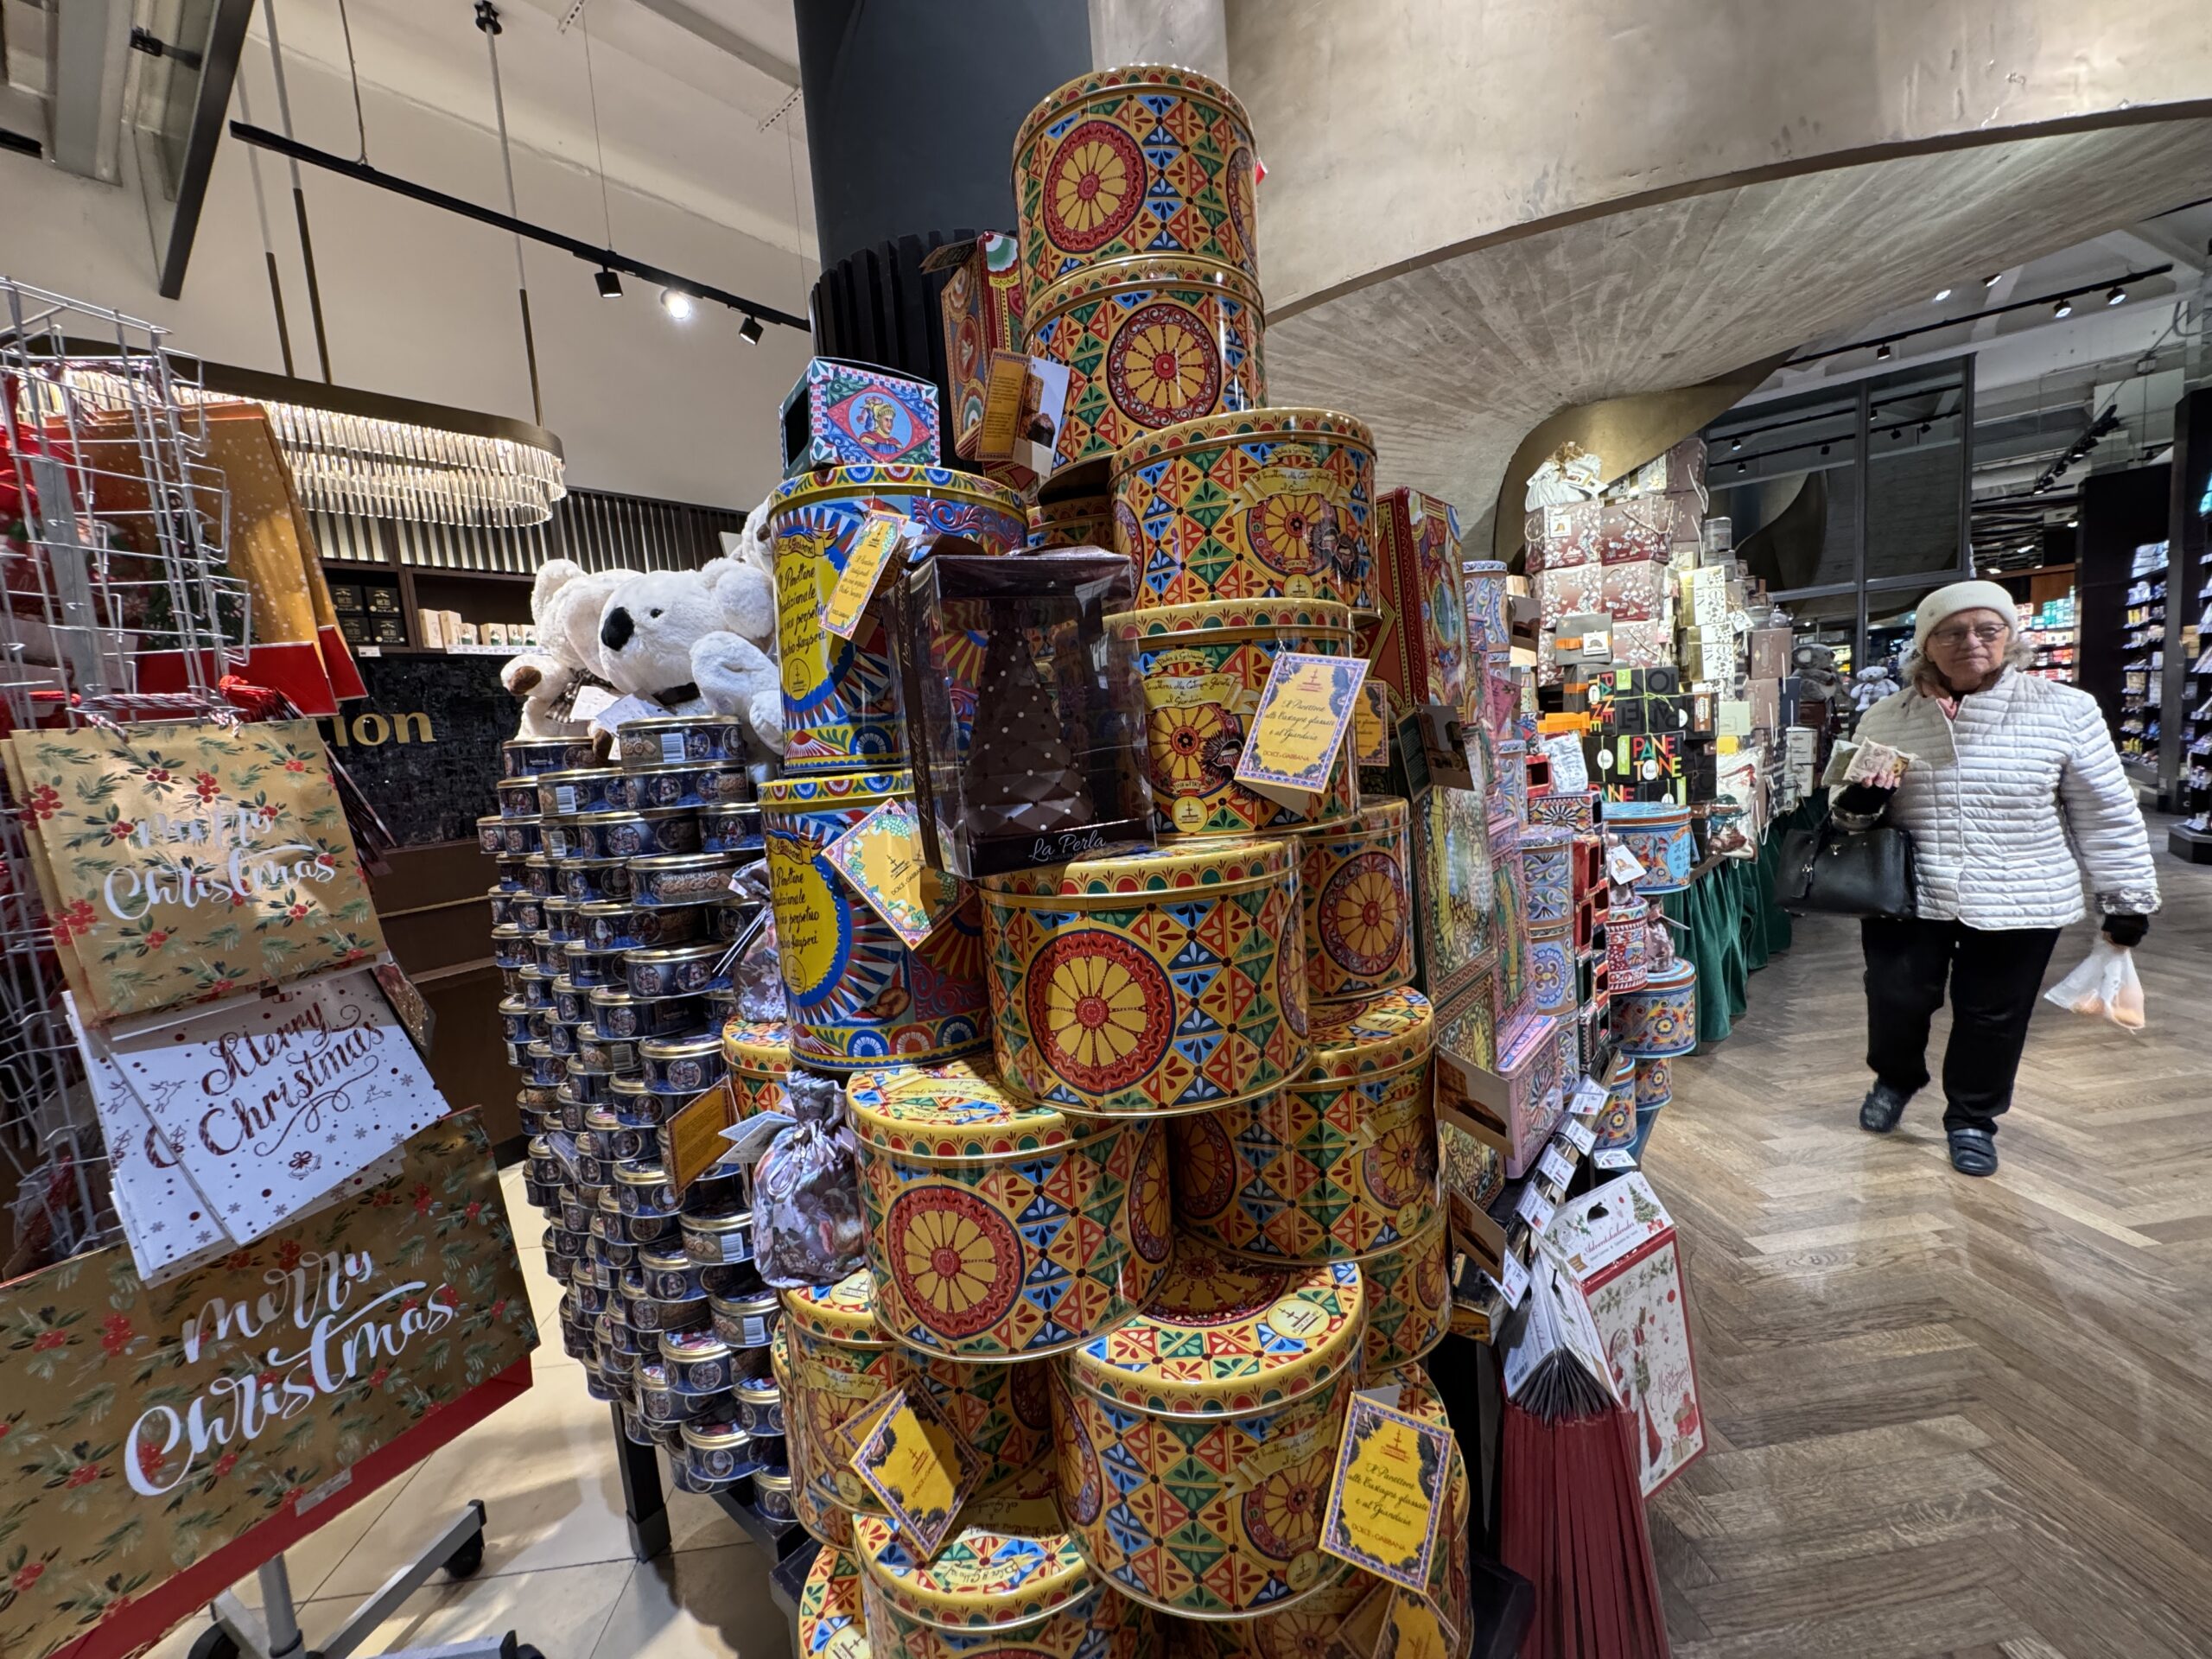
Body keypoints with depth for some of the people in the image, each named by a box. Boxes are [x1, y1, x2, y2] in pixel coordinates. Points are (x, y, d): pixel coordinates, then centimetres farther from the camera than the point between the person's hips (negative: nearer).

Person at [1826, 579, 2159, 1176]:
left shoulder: (2064, 710, -5)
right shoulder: (1888, 716, 0)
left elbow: (2106, 813, 0)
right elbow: (1845, 787, 11)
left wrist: (2126, 896, 1)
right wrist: (1852, 803, -13)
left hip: (2018, 903, -1)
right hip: (1909, 895, 1)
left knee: (1993, 1016, 9)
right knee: (1896, 998, 6)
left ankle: (1972, 1119, 30)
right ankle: (1894, 1079, 35)